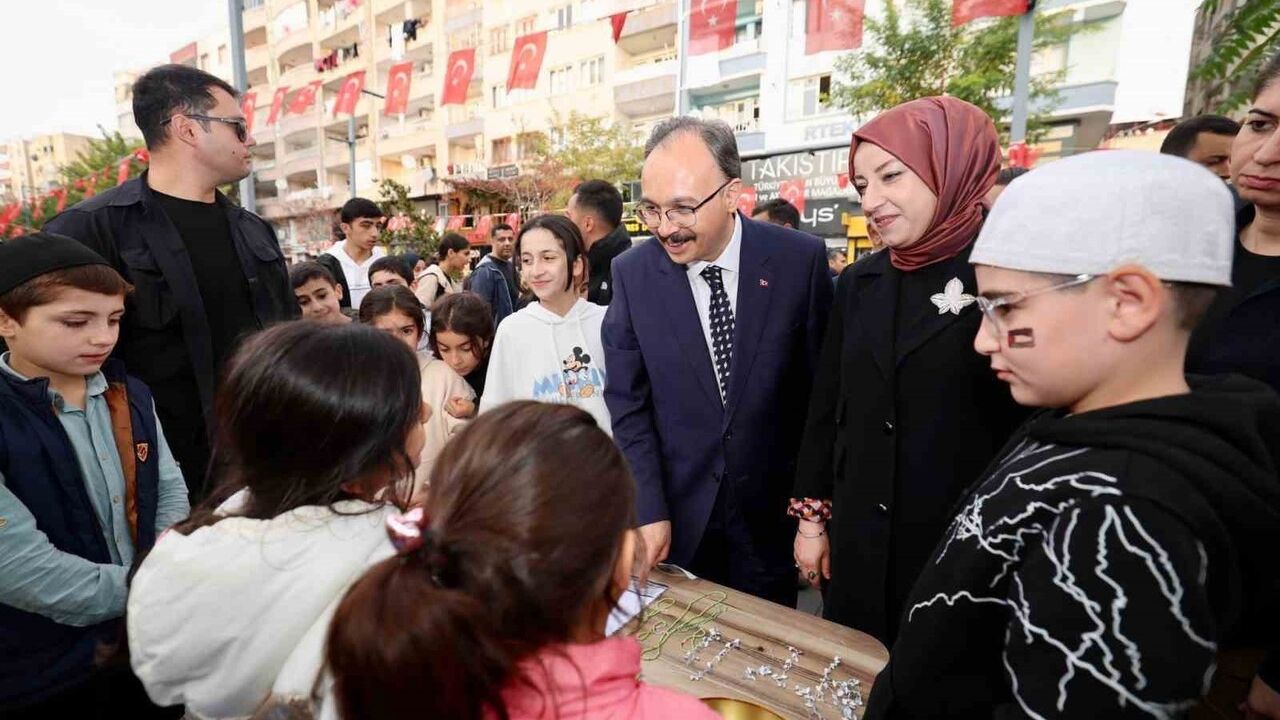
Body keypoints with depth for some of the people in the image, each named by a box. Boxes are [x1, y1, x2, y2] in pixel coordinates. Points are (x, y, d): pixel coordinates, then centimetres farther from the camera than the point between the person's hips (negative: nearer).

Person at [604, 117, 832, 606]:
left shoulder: (800, 259, -11)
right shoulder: (632, 274, -9)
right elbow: (628, 404, -5)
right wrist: (648, 511, -11)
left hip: (771, 512, 0)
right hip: (677, 517, 1)